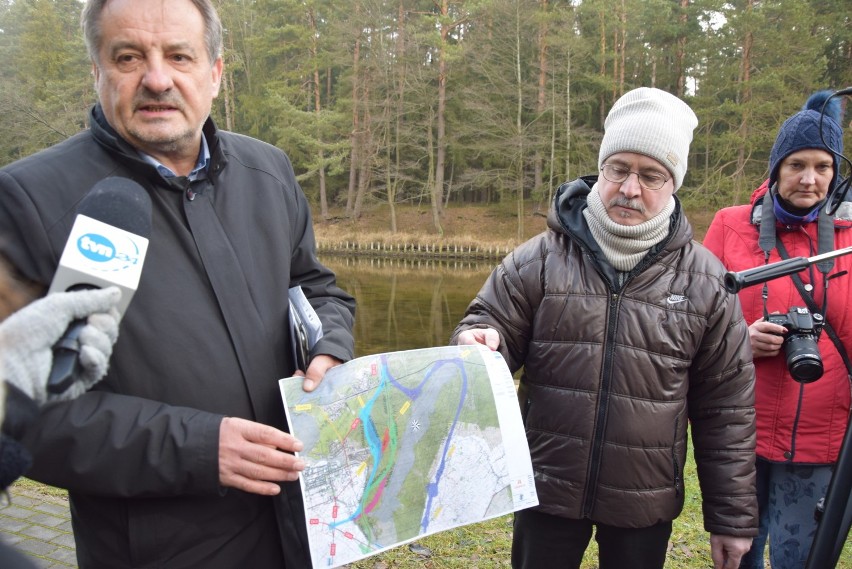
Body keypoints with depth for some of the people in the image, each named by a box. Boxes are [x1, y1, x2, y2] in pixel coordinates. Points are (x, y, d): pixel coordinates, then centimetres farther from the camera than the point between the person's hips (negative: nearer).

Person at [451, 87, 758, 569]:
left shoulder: (705, 280, -4)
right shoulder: (540, 259, -6)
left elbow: (726, 411, 0)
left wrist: (733, 517, 3)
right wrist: (481, 341, -25)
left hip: (645, 506, 1)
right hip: (547, 490, 0)